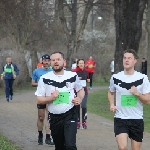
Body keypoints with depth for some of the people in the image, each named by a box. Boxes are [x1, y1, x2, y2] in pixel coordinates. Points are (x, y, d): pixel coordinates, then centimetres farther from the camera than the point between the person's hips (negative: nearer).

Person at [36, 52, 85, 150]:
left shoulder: (73, 76, 1)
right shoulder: (45, 79, -3)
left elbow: (81, 90, 18)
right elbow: (39, 100, -1)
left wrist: (79, 99, -3)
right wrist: (51, 98, -19)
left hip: (70, 115, -1)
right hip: (54, 117, 1)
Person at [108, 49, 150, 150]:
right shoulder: (115, 78, -1)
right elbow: (111, 93, 19)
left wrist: (137, 94, -22)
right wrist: (112, 105, 1)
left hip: (137, 119, 0)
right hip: (120, 119, 0)